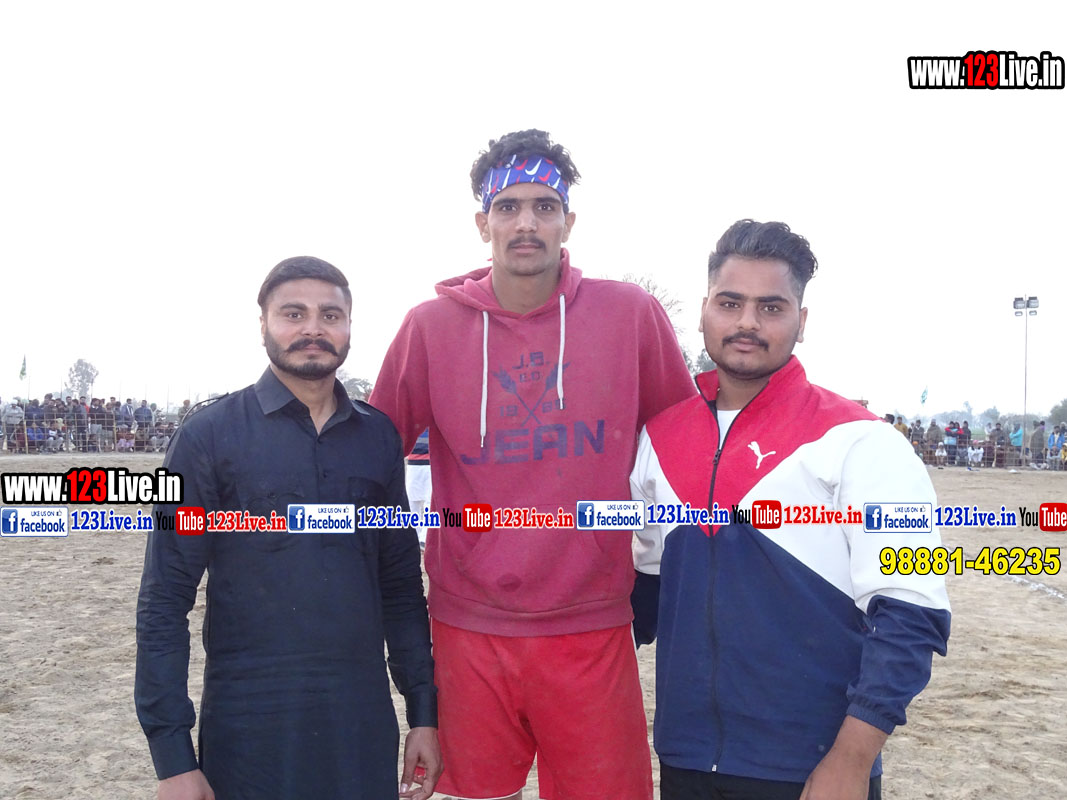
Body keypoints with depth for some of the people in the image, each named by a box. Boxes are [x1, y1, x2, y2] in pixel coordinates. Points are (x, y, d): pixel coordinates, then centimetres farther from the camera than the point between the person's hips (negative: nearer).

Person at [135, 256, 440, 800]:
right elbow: (164, 602, -6)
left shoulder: (378, 438, 4)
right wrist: (172, 756, -9)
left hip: (364, 725, 3)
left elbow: (401, 585, 9)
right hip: (248, 729, -3)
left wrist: (424, 711, 6)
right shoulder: (210, 436, -6)